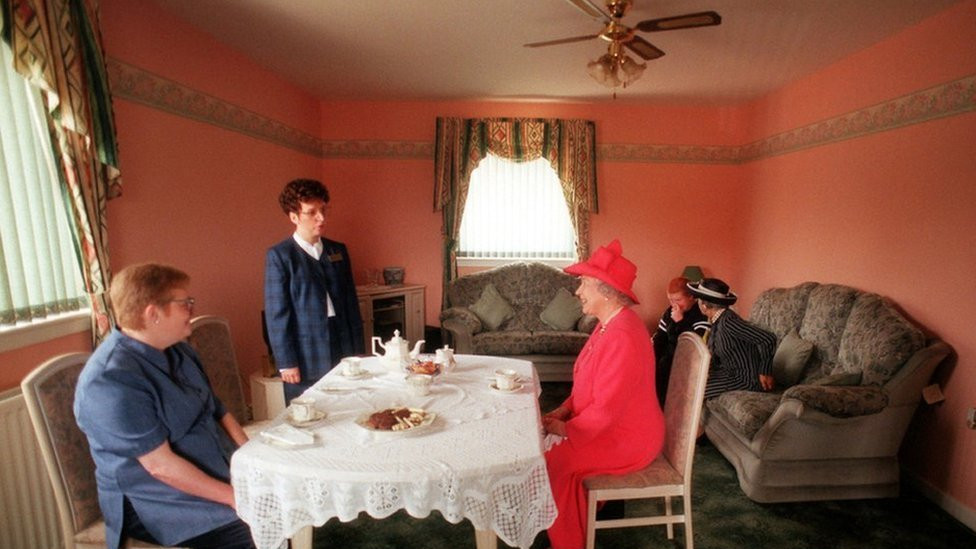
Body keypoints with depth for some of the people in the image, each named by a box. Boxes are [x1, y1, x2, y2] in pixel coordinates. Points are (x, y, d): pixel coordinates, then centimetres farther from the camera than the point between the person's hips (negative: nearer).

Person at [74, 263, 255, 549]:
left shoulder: (176, 349, 5)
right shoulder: (111, 381, -21)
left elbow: (216, 409, 9)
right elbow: (161, 465, -22)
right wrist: (235, 497, -20)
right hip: (164, 505, -8)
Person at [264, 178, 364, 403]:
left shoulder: (338, 251, 8)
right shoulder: (279, 256, -5)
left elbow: (351, 302, 10)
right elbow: (276, 313, -6)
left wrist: (358, 349, 9)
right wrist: (286, 362, -8)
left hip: (344, 352, 4)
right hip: (306, 359, -4)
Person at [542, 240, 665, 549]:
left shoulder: (622, 336, -30)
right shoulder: (608, 325, 4)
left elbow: (606, 408, -29)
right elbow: (591, 386, 14)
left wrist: (566, 429, -15)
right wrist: (564, 410, 2)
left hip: (627, 440, -10)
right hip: (610, 425, 10)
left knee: (553, 463, -16)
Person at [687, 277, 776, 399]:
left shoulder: (728, 321, -26)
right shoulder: (717, 319, 3)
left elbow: (768, 339, -29)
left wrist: (765, 372, -20)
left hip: (746, 380, -9)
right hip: (732, 371, 9)